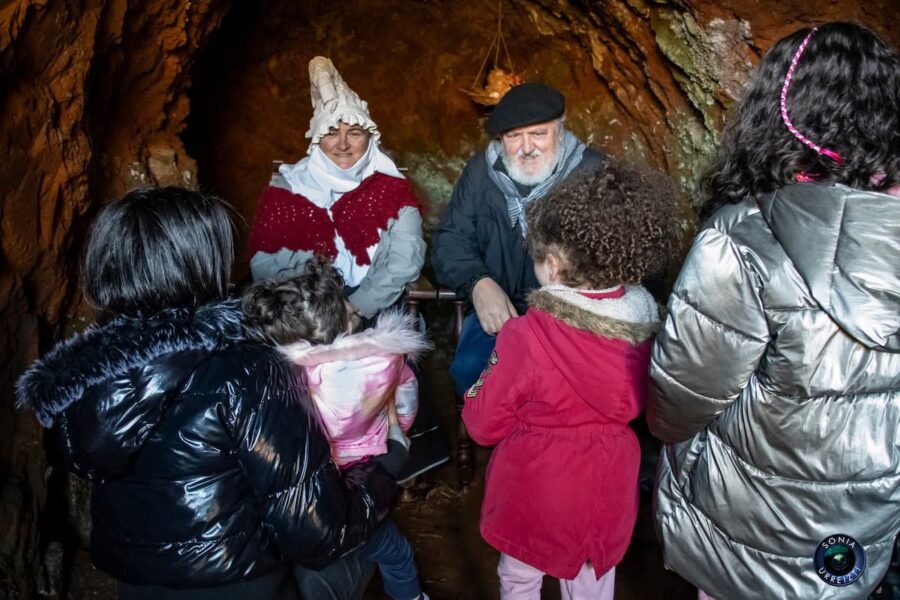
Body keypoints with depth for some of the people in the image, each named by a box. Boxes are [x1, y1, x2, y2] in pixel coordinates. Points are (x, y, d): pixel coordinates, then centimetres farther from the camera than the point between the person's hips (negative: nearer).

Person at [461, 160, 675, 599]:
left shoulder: (527, 336, -30)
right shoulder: (646, 323, -15)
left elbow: (483, 424, -17)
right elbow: (637, 404, 3)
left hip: (535, 492, -4)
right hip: (605, 487, 4)